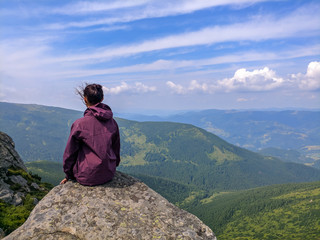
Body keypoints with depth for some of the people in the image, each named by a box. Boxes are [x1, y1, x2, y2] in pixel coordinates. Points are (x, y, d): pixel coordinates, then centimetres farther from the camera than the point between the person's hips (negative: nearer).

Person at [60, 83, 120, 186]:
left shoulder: (79, 124, -17)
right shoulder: (112, 122, -3)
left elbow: (70, 153, -6)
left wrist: (68, 175, 10)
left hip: (88, 178, -4)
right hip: (109, 174, 5)